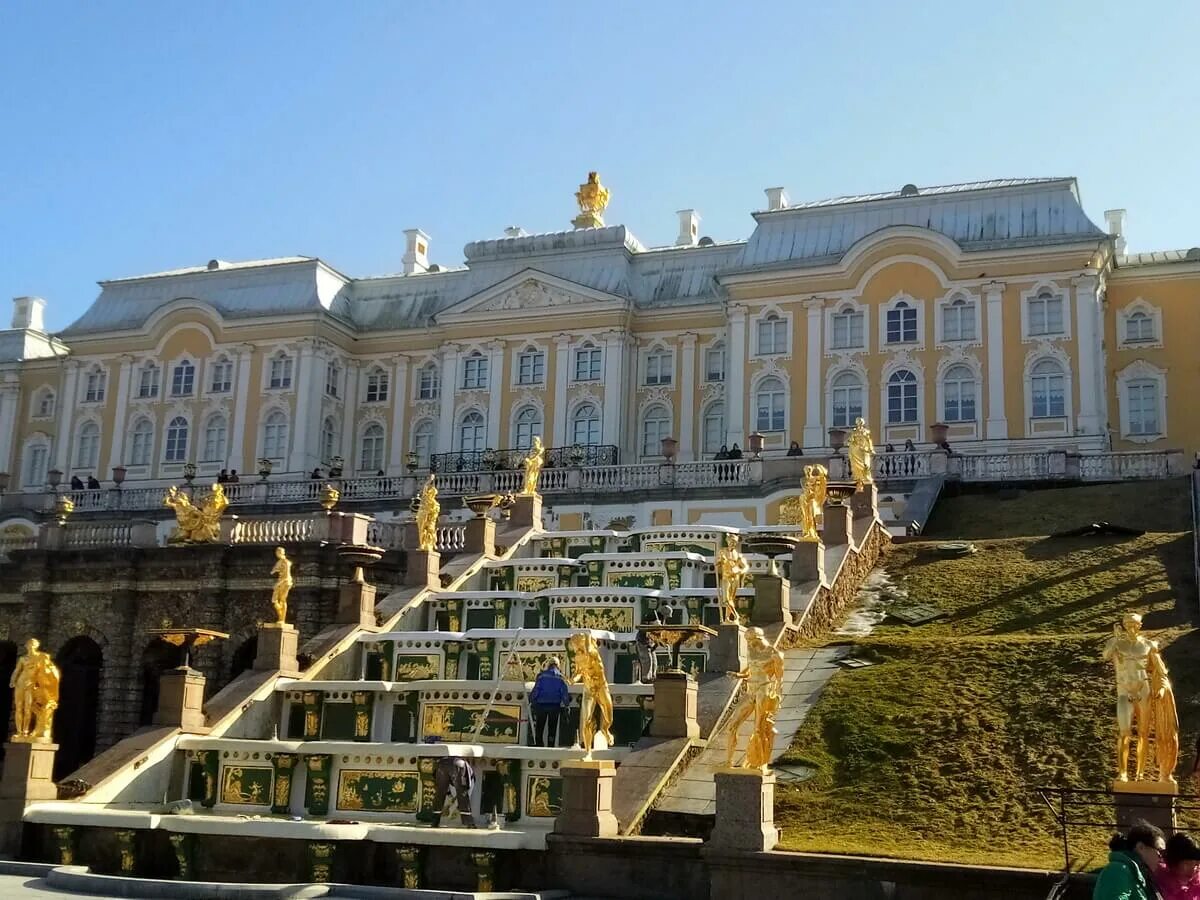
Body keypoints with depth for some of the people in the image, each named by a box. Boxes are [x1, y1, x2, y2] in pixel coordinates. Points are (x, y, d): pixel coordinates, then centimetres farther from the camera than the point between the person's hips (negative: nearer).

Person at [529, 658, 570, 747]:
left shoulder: (542, 675, -5)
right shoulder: (560, 677, 0)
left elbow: (536, 689, -7)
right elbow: (564, 692, -1)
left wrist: (531, 700, 4)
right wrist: (566, 704, 8)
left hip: (541, 705, -1)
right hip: (555, 705, 1)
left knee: (539, 726, 11)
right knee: (552, 727, 9)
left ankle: (538, 744, 9)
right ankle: (551, 746, 7)